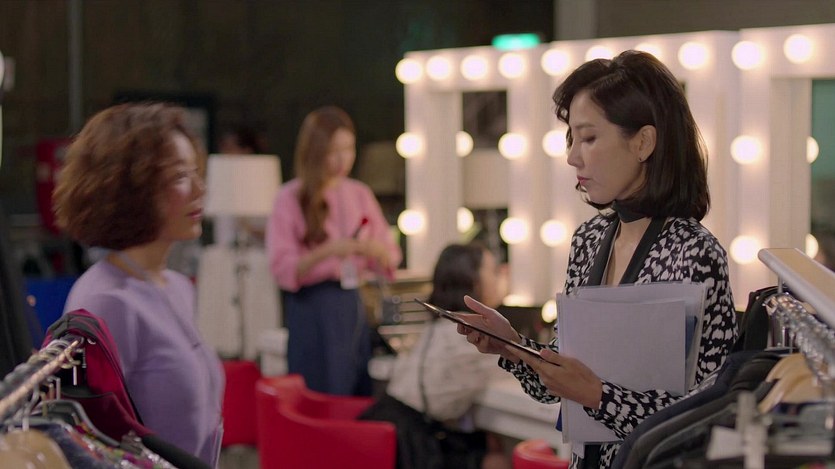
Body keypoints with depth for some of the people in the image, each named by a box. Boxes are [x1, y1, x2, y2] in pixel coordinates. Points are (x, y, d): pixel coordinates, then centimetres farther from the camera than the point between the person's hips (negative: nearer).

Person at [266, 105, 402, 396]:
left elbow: (390, 258, 10)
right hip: (312, 307, -5)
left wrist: (376, 250, -13)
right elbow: (283, 270, -10)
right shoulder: (291, 198, -5)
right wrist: (326, 252, -24)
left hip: (353, 304, 5)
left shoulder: (360, 194, 9)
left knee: (363, 398, 4)